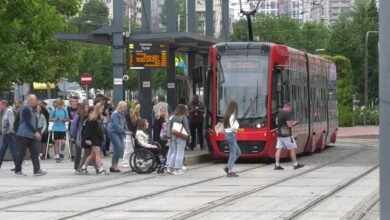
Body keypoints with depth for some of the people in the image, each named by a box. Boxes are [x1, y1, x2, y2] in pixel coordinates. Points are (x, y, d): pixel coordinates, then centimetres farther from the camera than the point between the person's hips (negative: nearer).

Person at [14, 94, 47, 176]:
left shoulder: (30, 109, 16)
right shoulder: (26, 109, -14)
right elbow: (28, 123, -21)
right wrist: (35, 132, -23)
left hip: (30, 136, 10)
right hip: (24, 135, -10)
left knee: (34, 152, 3)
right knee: (21, 153, -2)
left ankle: (37, 170, 1)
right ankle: (17, 171, 5)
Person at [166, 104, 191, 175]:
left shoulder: (172, 117, 6)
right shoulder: (184, 117, -8)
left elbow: (169, 127, 6)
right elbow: (186, 128, -8)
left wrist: (169, 137, 9)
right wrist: (189, 137, 0)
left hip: (173, 137, 5)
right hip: (181, 137, -5)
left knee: (174, 152, 14)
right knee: (180, 153, 0)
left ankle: (170, 167, 14)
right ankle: (177, 169, -1)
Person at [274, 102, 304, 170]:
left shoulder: (279, 113, 12)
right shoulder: (287, 114, -15)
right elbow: (289, 125, -19)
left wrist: (291, 122, 17)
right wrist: (294, 123, 0)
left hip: (280, 134, 8)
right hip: (286, 135, -8)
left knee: (279, 149, 3)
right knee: (293, 149, 3)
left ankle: (277, 165, -2)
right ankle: (295, 164, 9)